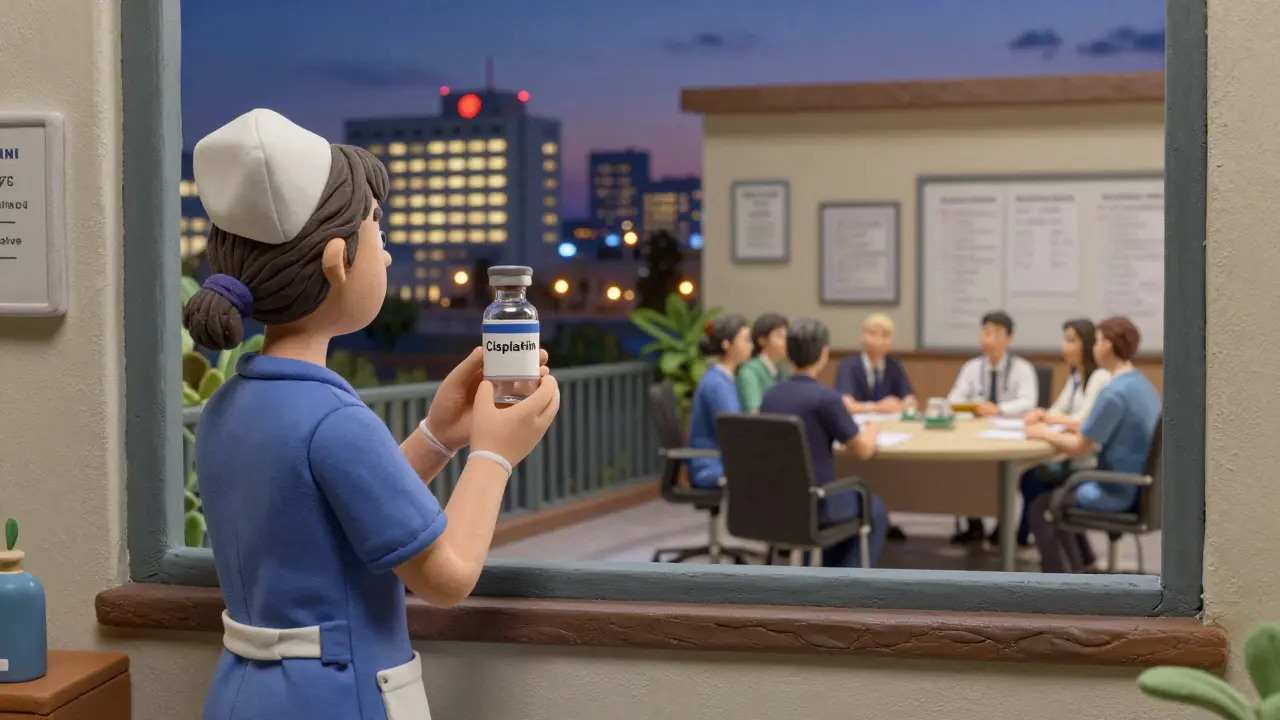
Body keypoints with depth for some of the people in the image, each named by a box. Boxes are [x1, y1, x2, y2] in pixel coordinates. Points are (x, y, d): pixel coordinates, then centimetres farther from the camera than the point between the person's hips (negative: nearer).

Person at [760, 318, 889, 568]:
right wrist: (871, 432, 14)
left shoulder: (771, 395, 1)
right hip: (812, 505, -6)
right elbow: (863, 451, -7)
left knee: (848, 500, 34)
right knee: (873, 510, 24)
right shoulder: (826, 396, -18)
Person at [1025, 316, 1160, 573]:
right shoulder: (1143, 385, 7)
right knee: (1060, 492, 28)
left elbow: (1080, 448, -19)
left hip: (1116, 493, -9)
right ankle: (1078, 571, 29)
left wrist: (1045, 434, -3)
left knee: (1039, 508, 8)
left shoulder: (1114, 393, -23)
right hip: (1137, 487, 9)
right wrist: (1071, 429, 10)